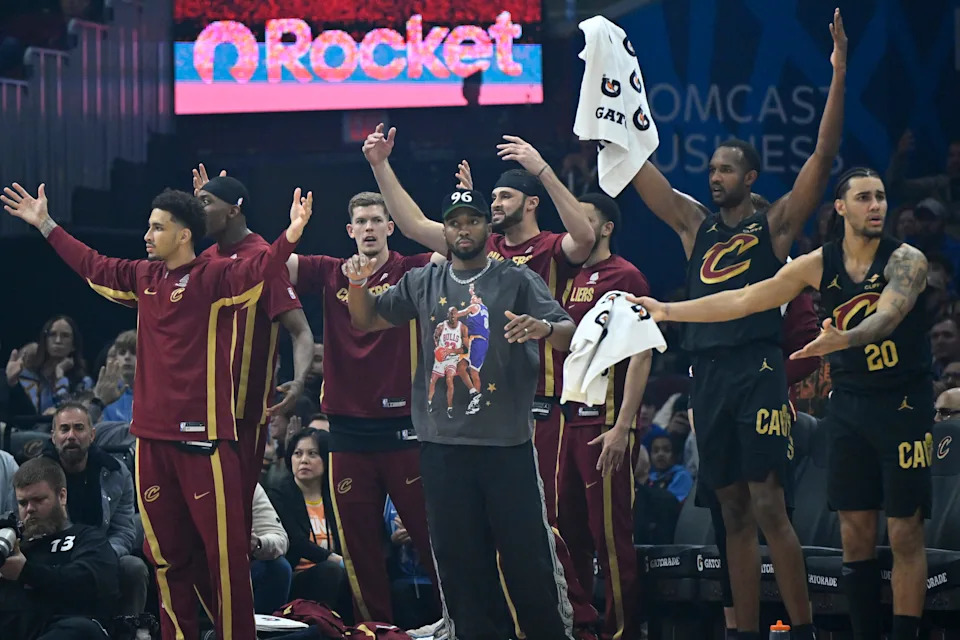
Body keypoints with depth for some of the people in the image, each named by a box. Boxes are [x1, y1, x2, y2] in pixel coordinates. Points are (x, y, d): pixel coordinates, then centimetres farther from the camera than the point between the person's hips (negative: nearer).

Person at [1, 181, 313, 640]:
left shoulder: (214, 277, -8)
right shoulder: (143, 277, 12)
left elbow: (257, 270, -26)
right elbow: (91, 264, 28)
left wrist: (289, 238, -44)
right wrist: (45, 225, 35)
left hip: (203, 436, -7)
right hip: (152, 436, 7)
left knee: (224, 551, -8)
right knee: (167, 554, 12)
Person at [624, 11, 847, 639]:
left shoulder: (775, 223, 4)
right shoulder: (694, 222, 16)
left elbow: (823, 156, -7)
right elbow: (638, 166, 17)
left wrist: (838, 77, -16)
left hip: (758, 370, -5)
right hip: (708, 375, 5)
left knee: (769, 506, -11)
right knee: (735, 515, 7)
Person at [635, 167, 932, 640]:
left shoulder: (905, 261, -13)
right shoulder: (819, 265, 0)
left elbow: (887, 314, -32)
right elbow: (742, 301, 6)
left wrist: (844, 339, -52)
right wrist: (669, 311, 4)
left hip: (904, 404, -4)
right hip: (849, 402, 4)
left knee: (905, 534, -5)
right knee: (855, 530, 4)